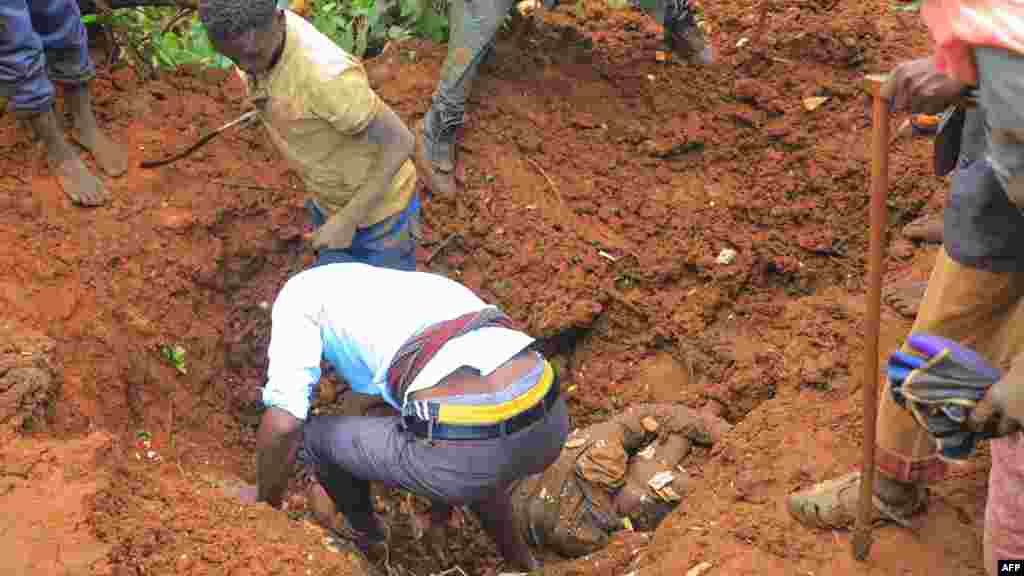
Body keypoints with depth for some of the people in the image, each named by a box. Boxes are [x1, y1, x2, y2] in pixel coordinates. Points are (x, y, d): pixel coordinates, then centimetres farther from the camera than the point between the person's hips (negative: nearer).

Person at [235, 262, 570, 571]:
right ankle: (519, 559, 56)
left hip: (466, 449, -7)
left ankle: (366, 534, 49)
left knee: (316, 435, 22)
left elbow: (283, 422, 2)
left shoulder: (300, 291, 14)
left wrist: (267, 500, 22)